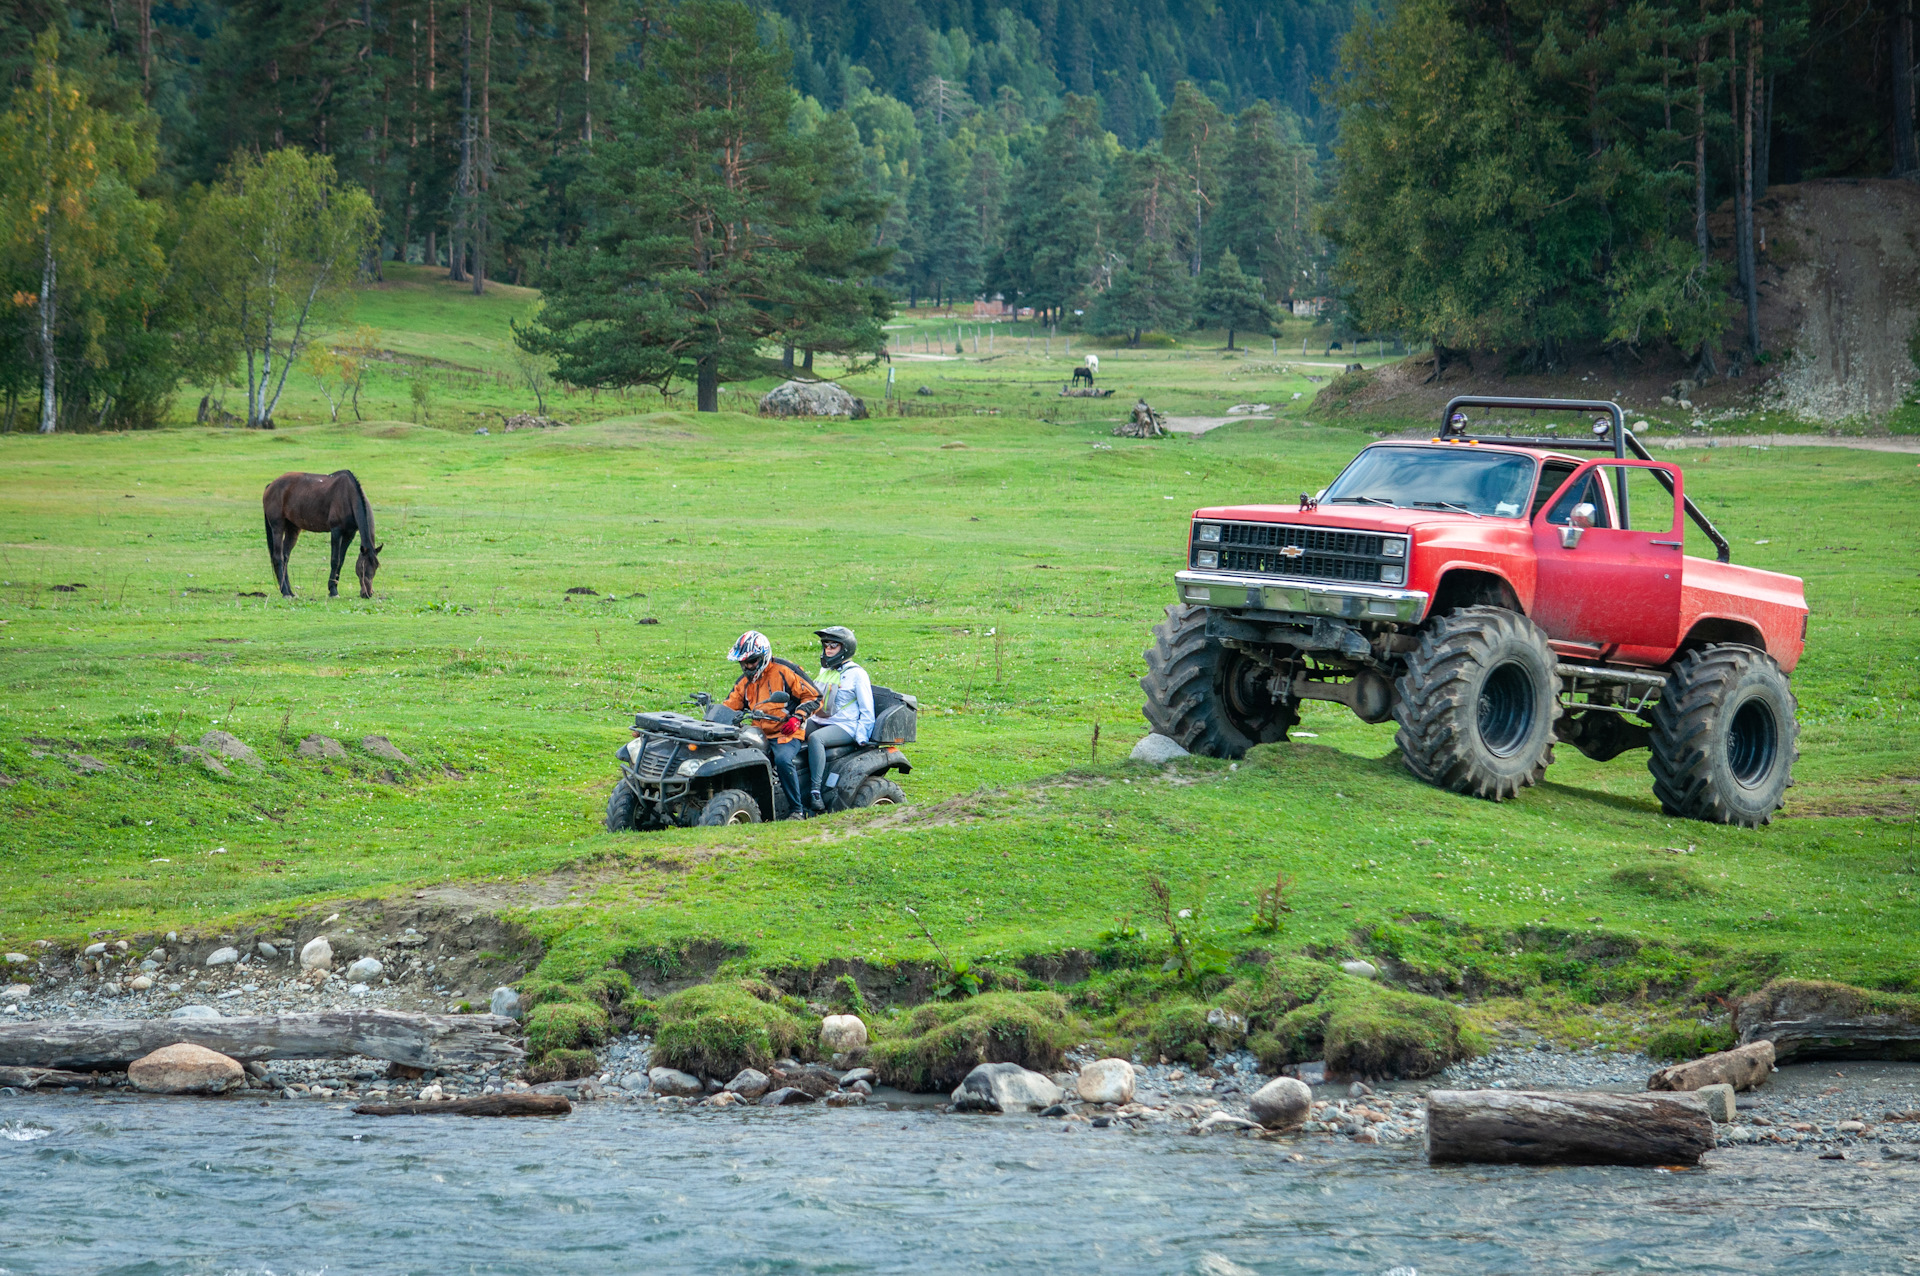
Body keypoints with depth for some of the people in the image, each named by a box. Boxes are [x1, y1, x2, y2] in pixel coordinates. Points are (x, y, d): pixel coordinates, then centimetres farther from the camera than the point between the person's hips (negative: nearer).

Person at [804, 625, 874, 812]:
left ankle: (816, 791, -41)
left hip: (844, 726, -7)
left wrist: (861, 738, -10)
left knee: (815, 739, -35)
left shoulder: (856, 674, -2)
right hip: (819, 722, 7)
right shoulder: (825, 671, 19)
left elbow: (867, 711, -2)